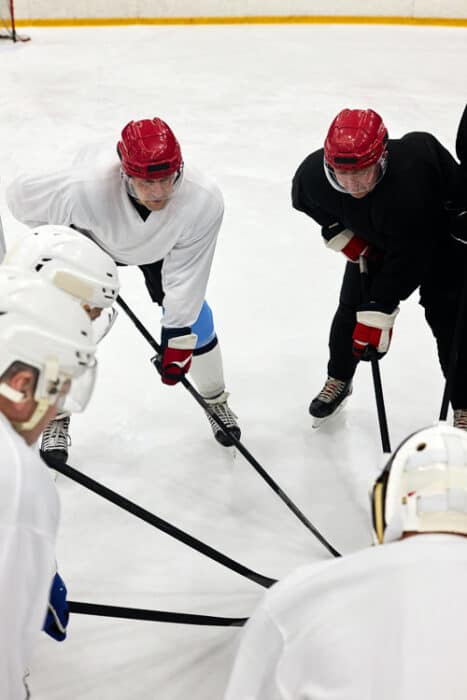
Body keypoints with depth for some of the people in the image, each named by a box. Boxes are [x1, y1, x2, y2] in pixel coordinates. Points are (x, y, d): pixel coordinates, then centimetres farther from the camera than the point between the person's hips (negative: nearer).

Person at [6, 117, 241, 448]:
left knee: (192, 314, 0)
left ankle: (216, 401, 28)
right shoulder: (86, 186, -45)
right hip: (91, 241, -1)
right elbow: (21, 194, -26)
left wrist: (178, 337, -25)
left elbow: (185, 274, -27)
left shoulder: (204, 201, -39)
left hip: (161, 248, 1)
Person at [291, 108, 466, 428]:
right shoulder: (314, 173, -29)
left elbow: (405, 261, -36)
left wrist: (378, 314, -33)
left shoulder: (409, 181, -45)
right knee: (352, 306, 6)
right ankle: (338, 380, 32)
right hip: (374, 238, 5)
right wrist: (339, 232, -9)